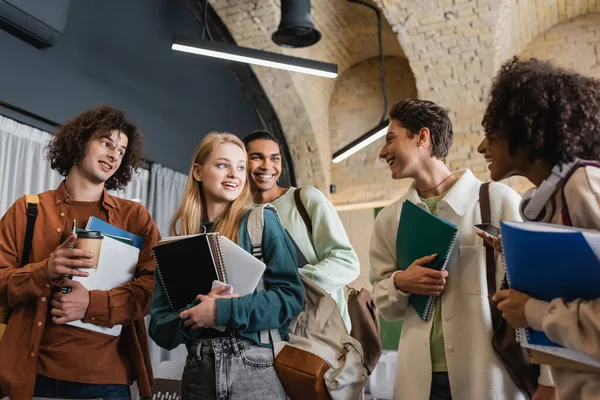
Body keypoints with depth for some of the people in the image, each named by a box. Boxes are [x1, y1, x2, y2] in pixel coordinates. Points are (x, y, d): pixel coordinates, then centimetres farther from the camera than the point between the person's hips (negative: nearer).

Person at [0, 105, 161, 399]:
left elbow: (157, 285, -5)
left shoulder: (135, 216, 4)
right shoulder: (28, 209, 5)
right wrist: (45, 272, -17)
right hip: (34, 375, 0)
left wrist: (93, 304, -18)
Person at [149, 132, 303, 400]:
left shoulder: (261, 221, -2)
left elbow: (290, 296, -9)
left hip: (255, 368, -2)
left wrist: (223, 311, -17)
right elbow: (159, 326, 3)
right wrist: (198, 311, -16)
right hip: (198, 373, 2)